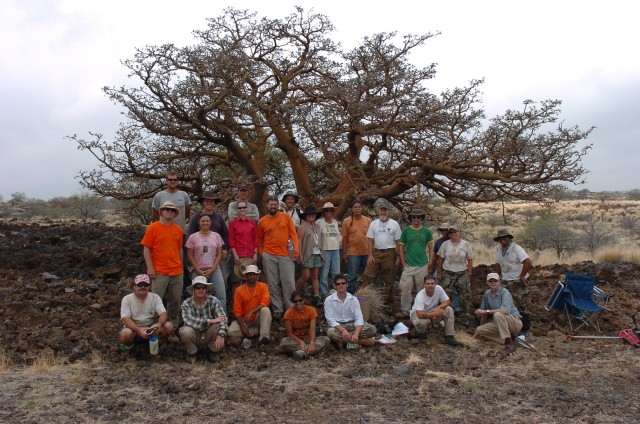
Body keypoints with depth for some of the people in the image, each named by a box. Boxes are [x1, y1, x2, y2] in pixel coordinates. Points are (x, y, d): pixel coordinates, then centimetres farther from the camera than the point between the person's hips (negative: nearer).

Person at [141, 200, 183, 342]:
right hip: (159, 272, -4)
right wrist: (150, 268, -10)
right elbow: (146, 249, -4)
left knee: (175, 302, 7)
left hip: (177, 272, 4)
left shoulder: (178, 230, 10)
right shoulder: (153, 227, -2)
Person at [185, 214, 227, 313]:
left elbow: (219, 254, 6)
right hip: (198, 271, -1)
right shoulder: (193, 237, 4)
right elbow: (190, 256, 2)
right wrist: (198, 271, -6)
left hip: (214, 270, 1)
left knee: (221, 296, -5)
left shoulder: (216, 236, 8)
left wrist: (212, 269, -6)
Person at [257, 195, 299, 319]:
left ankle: (291, 309, 13)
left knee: (289, 283, 0)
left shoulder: (286, 216, 5)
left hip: (285, 255, 0)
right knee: (273, 284, 4)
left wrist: (296, 249, -6)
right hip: (269, 256, 1)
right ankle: (278, 310, 14)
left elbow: (293, 233, 2)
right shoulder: (262, 221, 6)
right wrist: (260, 253, 5)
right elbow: (259, 239, 14)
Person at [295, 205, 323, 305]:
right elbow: (299, 240, -7)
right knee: (305, 276, -6)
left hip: (317, 254, 6)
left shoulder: (317, 227, 17)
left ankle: (317, 297, 4)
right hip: (308, 254, -6)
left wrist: (321, 252, 9)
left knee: (315, 276, 4)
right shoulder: (303, 226, -1)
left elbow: (320, 241, 17)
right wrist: (300, 255, -14)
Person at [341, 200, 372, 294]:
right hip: (353, 253, -3)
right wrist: (344, 253, -4)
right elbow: (344, 238, -2)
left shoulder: (368, 220, 3)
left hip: (367, 253, 3)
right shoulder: (347, 221, -4)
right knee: (352, 277, -1)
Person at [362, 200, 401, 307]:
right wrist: (370, 255, -3)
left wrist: (398, 256, -5)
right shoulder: (373, 224, 7)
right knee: (367, 275, -5)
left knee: (389, 279, 6)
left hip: (389, 253, -2)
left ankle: (387, 301, 15)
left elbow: (398, 242, 0)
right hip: (376, 252, 2)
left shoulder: (394, 224, 0)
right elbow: (370, 240, 6)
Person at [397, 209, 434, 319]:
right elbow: (401, 247, 5)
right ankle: (405, 311, 4)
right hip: (408, 265, -1)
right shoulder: (406, 230, 2)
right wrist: (403, 263, -3)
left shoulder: (426, 231, 4)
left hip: (422, 265, 1)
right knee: (405, 289, -5)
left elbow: (430, 248, 8)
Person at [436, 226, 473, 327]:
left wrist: (469, 273, -4)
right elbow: (440, 259, 4)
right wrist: (439, 273, 1)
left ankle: (464, 318, 15)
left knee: (464, 297, 2)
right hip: (447, 273, 0)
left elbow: (470, 260, 3)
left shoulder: (466, 244, 2)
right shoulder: (445, 244, 2)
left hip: (462, 274, 0)